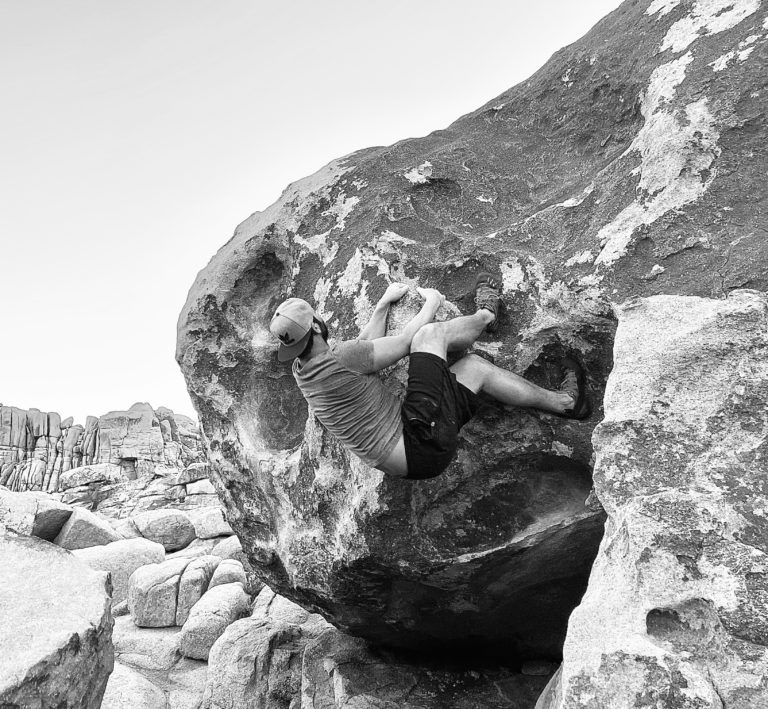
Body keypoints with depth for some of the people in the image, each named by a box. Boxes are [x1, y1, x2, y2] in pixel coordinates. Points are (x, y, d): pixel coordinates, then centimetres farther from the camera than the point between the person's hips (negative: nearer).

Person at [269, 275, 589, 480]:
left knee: (474, 364, 17)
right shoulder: (339, 357, -24)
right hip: (423, 445, -10)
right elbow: (404, 343, -10)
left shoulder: (301, 370, 6)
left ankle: (563, 401, 32)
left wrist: (383, 304, 22)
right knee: (429, 333, -7)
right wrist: (432, 304, 8)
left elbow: (365, 349, 18)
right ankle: (484, 316, 25)